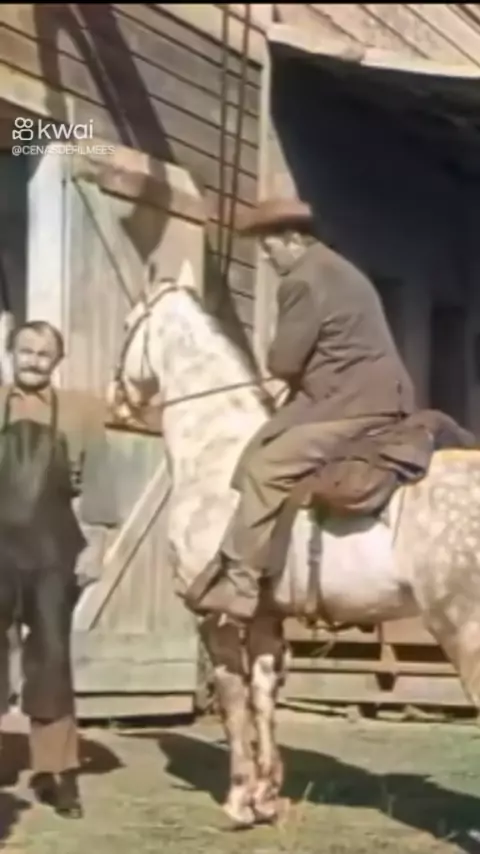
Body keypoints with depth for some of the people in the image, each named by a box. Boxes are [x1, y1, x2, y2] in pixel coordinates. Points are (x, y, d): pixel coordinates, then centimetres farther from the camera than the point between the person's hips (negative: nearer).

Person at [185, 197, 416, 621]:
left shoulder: (303, 281, -11)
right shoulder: (337, 271, 22)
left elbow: (284, 362, -13)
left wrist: (276, 367, 8)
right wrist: (299, 379, 14)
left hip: (353, 402, -11)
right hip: (375, 396, 11)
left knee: (264, 468, -15)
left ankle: (239, 582, -15)